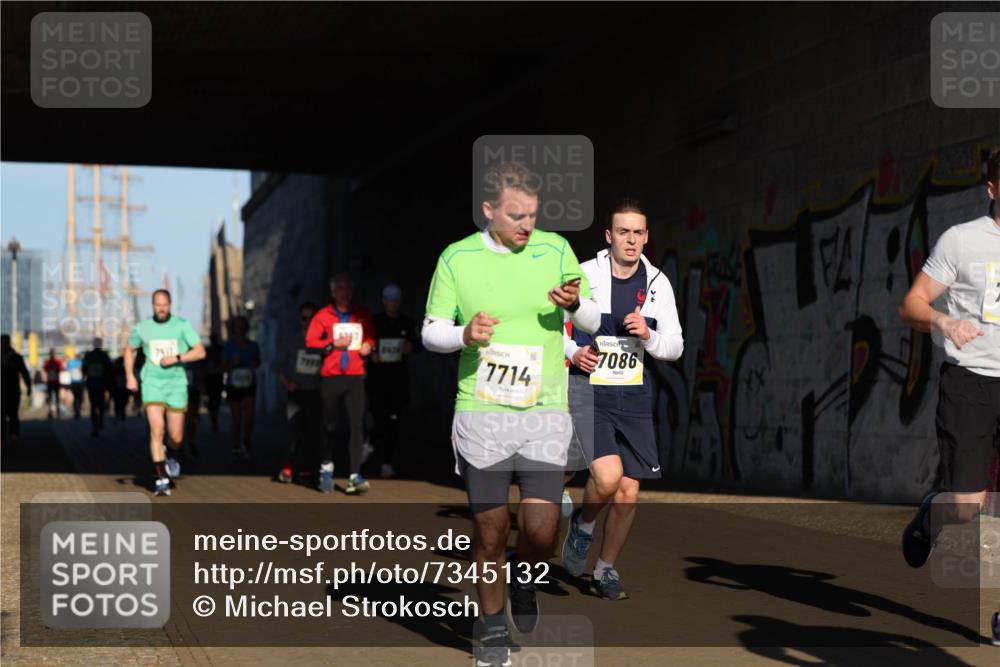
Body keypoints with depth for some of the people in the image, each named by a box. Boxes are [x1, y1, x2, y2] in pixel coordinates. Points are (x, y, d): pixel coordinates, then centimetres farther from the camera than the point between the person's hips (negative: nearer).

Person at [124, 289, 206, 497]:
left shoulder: (182, 325, -3)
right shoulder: (142, 328, 2)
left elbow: (200, 352, -7)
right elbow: (129, 350, 20)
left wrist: (176, 358, -18)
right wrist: (130, 376, 9)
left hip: (176, 383, 0)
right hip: (152, 383, 0)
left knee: (176, 437, 2)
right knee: (156, 431, -16)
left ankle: (173, 458, 39)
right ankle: (162, 480, -11)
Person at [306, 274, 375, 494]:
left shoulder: (362, 314, 11)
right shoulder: (323, 316, 3)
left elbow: (370, 337, 22)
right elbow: (310, 341, -2)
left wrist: (368, 344, 0)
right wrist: (333, 344, -13)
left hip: (355, 377, 1)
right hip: (330, 377, -1)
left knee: (357, 425, -11)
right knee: (329, 425, 8)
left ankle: (354, 476, -15)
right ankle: (326, 468, 30)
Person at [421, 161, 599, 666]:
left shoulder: (555, 249, 3)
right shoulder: (456, 258, 0)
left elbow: (593, 322, 9)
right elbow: (430, 332, 7)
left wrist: (575, 305, -13)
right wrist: (464, 335, -15)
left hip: (545, 413, 1)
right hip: (480, 414, 0)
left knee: (541, 532, -8)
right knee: (490, 531, 3)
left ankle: (522, 575, 27)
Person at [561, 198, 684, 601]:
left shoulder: (657, 284, 4)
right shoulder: (583, 275, -8)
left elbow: (674, 347, 8)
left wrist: (648, 336, -13)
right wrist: (572, 352, -15)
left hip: (633, 395, 4)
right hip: (587, 389, -4)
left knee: (628, 494, 4)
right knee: (607, 477, -23)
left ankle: (606, 571, 23)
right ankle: (583, 525, 9)